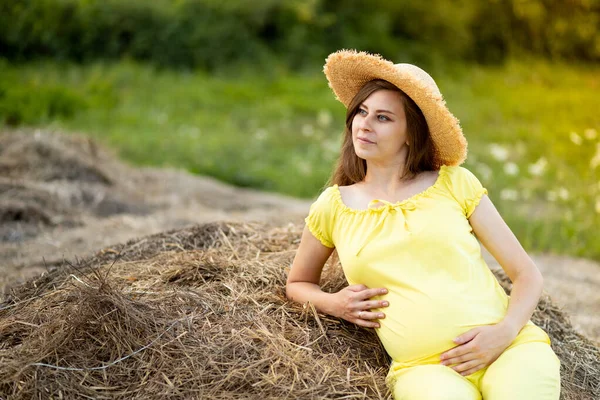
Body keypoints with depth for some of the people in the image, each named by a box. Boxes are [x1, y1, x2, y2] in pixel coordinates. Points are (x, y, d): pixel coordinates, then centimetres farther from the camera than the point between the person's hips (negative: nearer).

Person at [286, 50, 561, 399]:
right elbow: (297, 284, 27)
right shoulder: (332, 207, 11)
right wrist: (333, 303, 4)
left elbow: (527, 273, 9)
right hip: (424, 366, -1)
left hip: (511, 345, 1)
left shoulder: (455, 184, 8)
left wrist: (505, 331, -10)